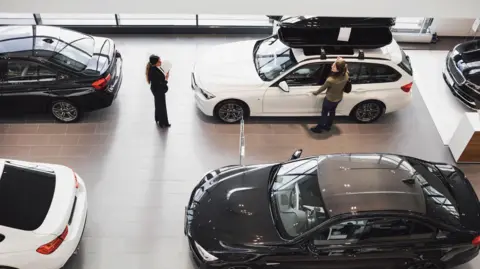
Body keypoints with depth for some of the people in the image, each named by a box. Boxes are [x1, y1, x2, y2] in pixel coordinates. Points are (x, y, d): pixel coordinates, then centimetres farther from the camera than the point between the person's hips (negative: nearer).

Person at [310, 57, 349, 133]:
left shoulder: (331, 80, -38)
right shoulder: (346, 76, -23)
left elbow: (323, 88, -18)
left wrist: (316, 92, 0)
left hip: (330, 99, -5)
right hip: (339, 98, 5)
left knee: (324, 113, 19)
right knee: (332, 111, 29)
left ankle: (319, 128, 41)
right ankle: (328, 126, 50)